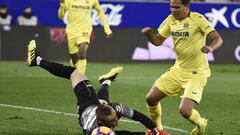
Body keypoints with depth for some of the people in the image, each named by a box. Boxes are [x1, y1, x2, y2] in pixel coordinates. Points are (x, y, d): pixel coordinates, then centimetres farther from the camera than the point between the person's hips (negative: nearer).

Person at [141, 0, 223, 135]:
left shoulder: (198, 19, -16)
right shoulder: (171, 20, 3)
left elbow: (218, 39, -20)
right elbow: (158, 41, 10)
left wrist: (211, 47, -42)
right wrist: (149, 34, -12)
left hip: (196, 73, -6)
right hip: (178, 69, 7)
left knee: (185, 111, -20)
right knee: (151, 98, 4)